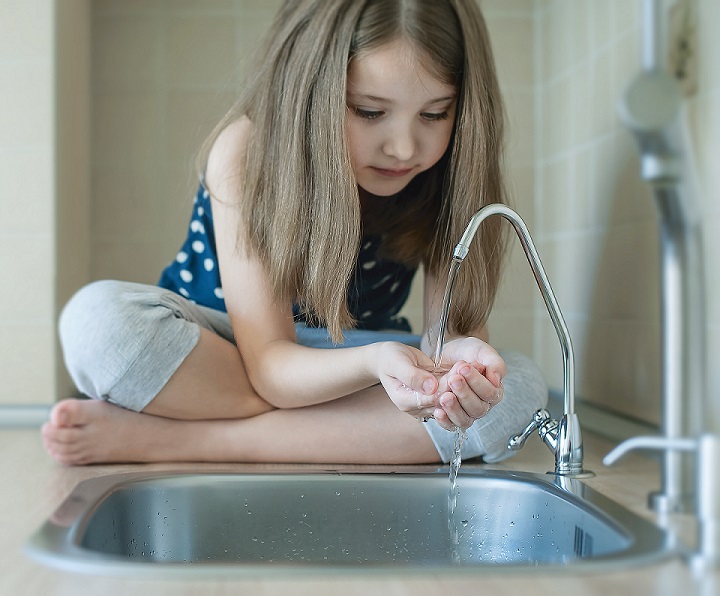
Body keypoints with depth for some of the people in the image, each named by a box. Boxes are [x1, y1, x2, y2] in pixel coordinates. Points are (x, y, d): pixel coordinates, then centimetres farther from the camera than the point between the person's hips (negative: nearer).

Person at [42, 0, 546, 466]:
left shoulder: (447, 178, -16)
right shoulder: (248, 153, -24)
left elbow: (453, 322, -20)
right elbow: (268, 364, -28)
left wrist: (460, 353, -46)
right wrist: (374, 362, -49)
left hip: (356, 362, 3)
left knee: (517, 391, -27)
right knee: (98, 319, -32)